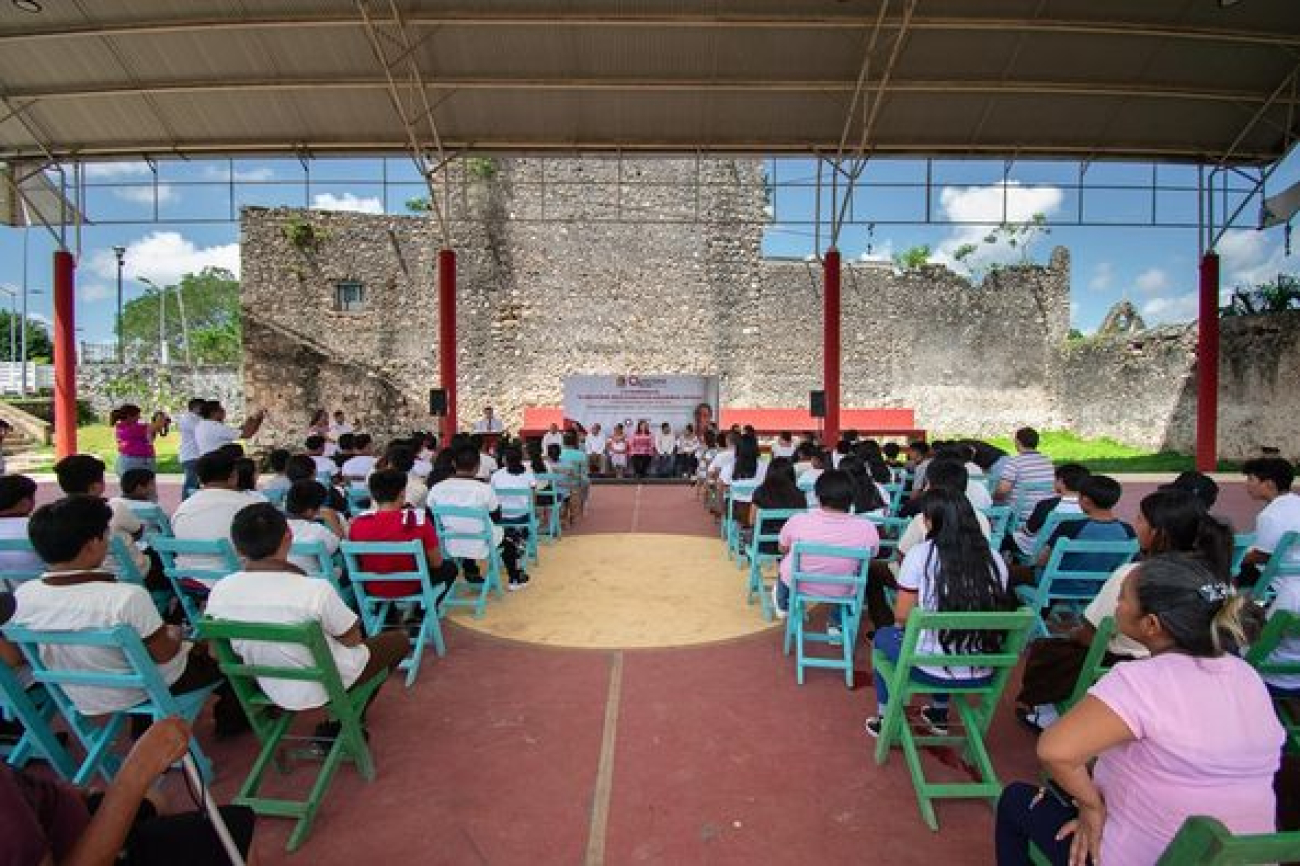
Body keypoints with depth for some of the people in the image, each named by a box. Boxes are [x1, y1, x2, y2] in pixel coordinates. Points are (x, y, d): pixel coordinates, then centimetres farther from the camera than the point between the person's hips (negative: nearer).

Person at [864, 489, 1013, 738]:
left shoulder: (921, 554, -14)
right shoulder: (995, 559, -3)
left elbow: (901, 616, -10)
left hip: (932, 669, -4)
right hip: (982, 673, 4)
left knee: (883, 636, 27)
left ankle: (885, 720, 34)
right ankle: (939, 715, 47)